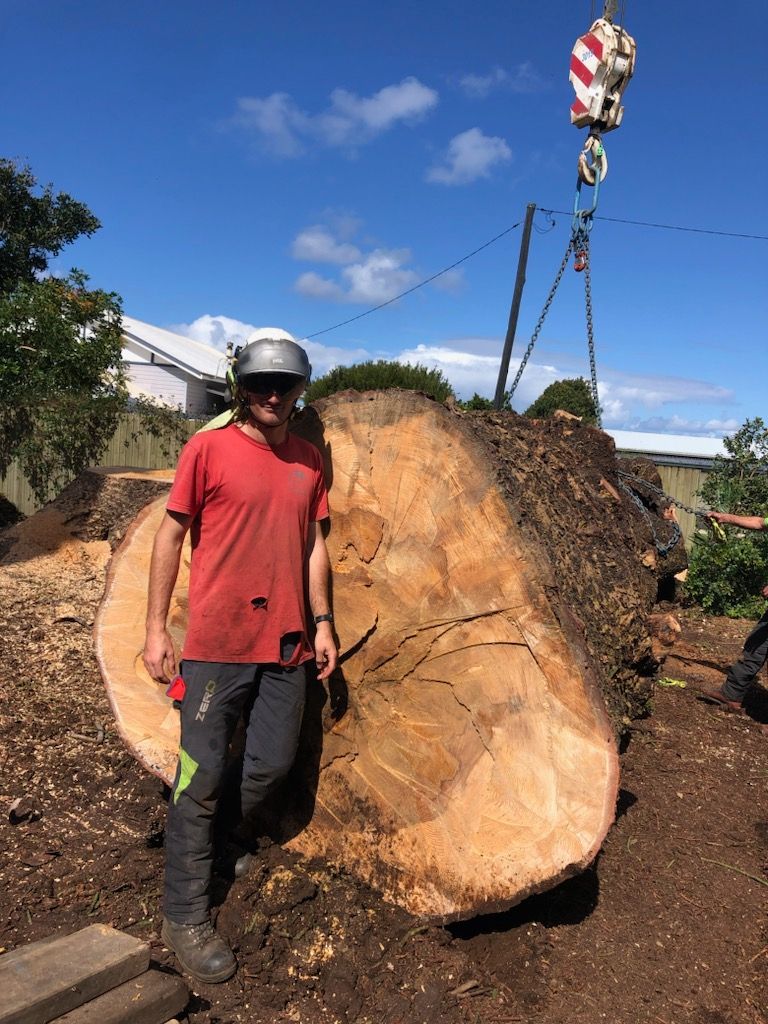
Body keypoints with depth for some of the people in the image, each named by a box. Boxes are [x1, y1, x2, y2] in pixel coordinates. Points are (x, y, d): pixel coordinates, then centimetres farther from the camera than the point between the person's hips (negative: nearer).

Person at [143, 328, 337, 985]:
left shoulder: (309, 460, 9)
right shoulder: (208, 449, -5)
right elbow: (171, 535, -3)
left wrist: (322, 623, 10)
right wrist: (156, 627, -4)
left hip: (286, 644, 5)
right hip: (218, 642, -5)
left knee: (273, 767, 12)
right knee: (203, 776, 1)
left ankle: (217, 843, 40)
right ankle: (185, 916, 17)